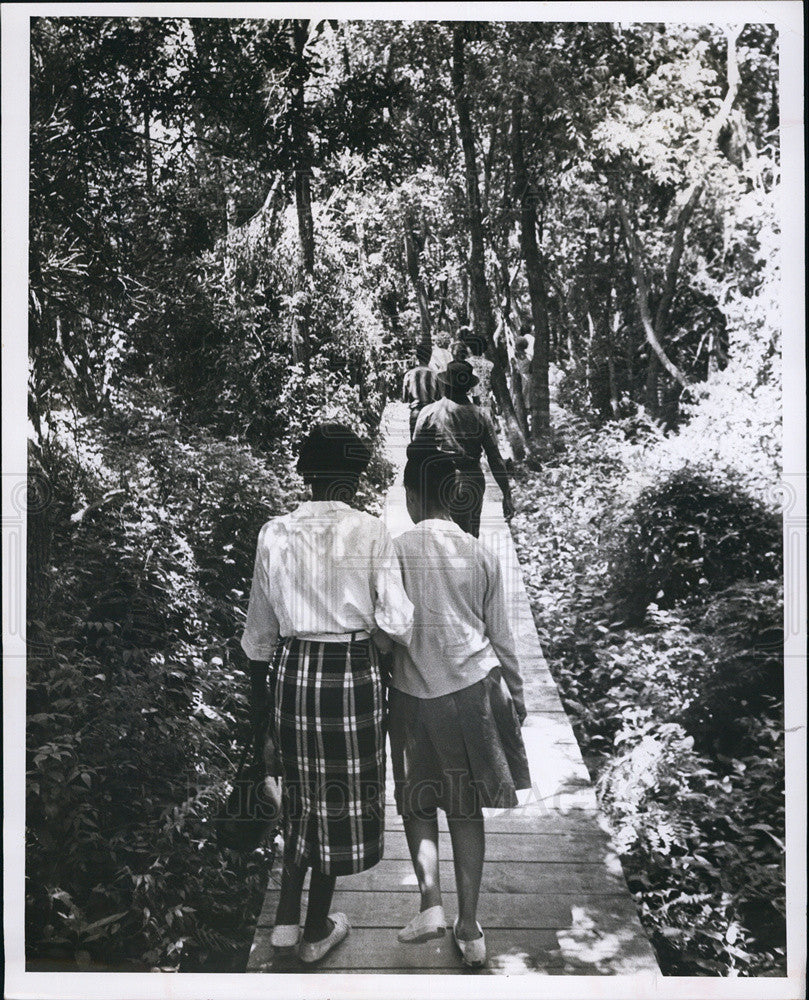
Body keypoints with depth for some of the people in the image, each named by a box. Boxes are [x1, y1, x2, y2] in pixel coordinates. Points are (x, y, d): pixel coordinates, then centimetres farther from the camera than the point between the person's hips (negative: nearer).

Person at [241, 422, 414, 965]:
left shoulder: (275, 534, -3)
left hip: (293, 671, 3)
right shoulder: (371, 533, -12)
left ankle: (286, 918, 26)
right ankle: (317, 931, 29)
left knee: (305, 791, 23)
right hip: (352, 673, -3)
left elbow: (261, 625, 6)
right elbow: (396, 623, -15)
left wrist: (258, 685, 19)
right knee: (342, 798, 14)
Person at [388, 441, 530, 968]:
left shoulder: (393, 552, -10)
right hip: (473, 690, 2)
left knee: (418, 801, 18)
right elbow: (501, 636, 3)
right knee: (466, 810, 12)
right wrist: (516, 692, 16)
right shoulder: (482, 555, -4)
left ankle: (432, 904, 8)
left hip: (413, 693, -1)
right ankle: (469, 927, 19)